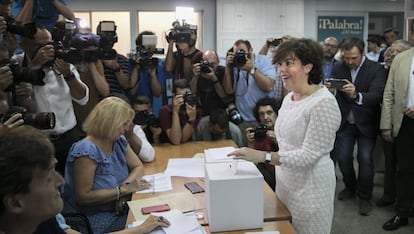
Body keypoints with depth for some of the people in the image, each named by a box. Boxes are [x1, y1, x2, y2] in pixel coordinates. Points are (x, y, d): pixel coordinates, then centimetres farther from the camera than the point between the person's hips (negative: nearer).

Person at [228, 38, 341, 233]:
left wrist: (263, 156, -31)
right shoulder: (288, 98, 5)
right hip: (285, 181, 8)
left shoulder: (324, 102, -21)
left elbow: (309, 155, -24)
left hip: (310, 186, -8)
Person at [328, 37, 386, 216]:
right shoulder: (338, 68, -3)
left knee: (365, 159, -2)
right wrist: (329, 90, -32)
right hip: (344, 121, 3)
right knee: (343, 157, 6)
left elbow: (377, 96, -25)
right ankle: (350, 187, 31)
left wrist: (356, 95, -44)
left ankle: (365, 196, 17)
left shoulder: (376, 69, -12)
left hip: (366, 122, -3)